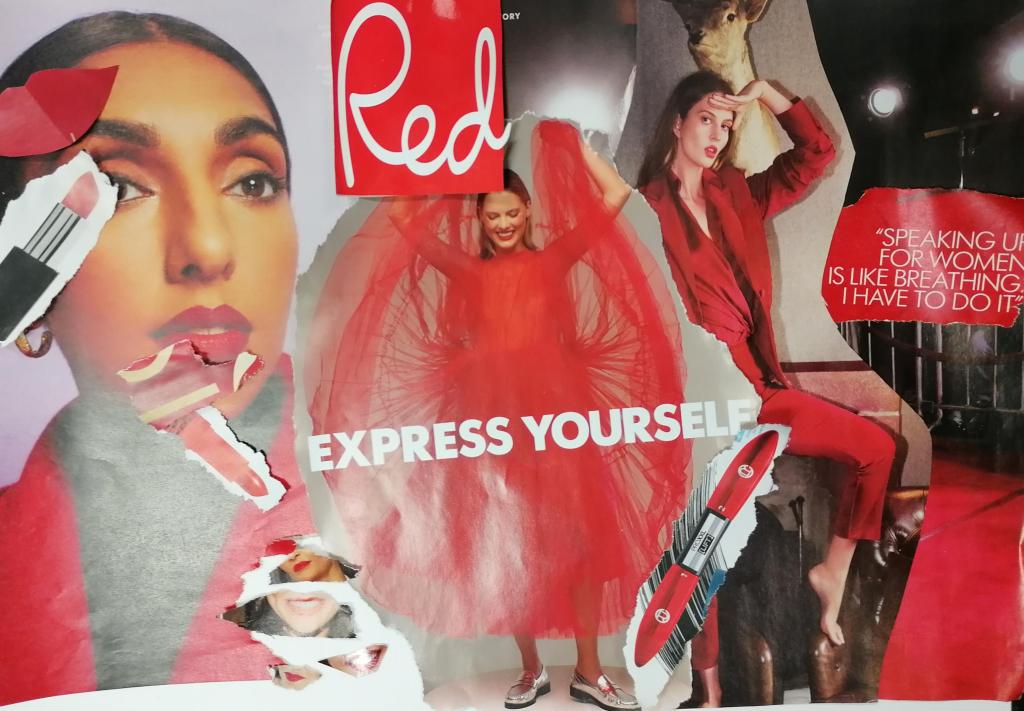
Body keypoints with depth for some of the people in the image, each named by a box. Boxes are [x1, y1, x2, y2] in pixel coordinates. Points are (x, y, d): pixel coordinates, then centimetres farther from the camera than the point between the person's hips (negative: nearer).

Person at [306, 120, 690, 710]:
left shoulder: (554, 259, 7)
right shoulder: (467, 270, 8)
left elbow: (616, 196, 1)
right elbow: (400, 218, 2)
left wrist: (575, 148, 5)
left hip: (557, 408, 0)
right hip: (491, 412, 1)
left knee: (581, 533, 0)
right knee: (505, 542, 6)